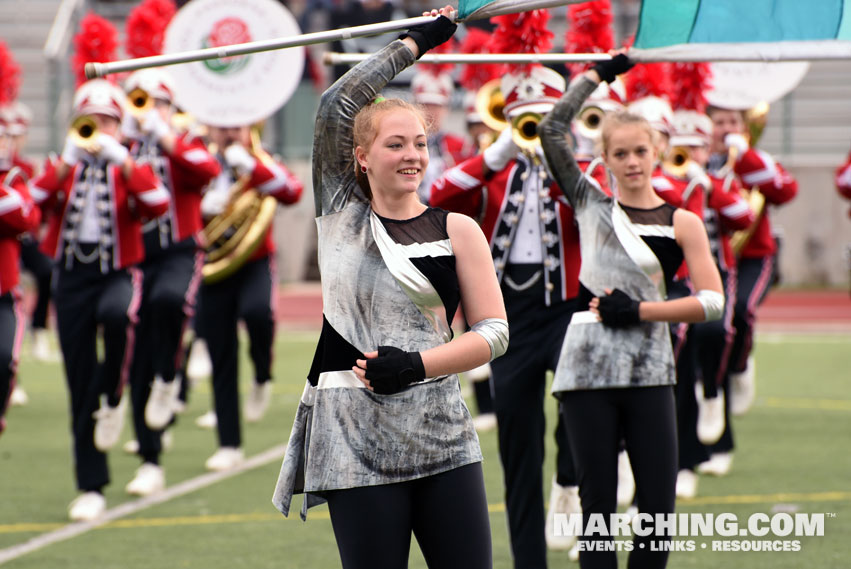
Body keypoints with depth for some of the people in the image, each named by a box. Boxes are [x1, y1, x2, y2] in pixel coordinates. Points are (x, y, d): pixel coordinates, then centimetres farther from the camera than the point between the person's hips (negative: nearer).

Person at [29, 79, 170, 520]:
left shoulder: (129, 169, 6)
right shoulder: (65, 166, 10)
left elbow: (158, 205, -15)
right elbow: (38, 201, -10)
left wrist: (121, 160, -20)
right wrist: (68, 160, -19)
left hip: (118, 273, -2)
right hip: (72, 277, 2)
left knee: (117, 315, -39)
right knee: (80, 389, 1)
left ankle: (113, 399, -14)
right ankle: (91, 488, 7)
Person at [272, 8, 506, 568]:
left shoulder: (456, 230, 7)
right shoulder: (341, 213, 7)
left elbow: (495, 331, 3)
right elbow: (338, 104, -3)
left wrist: (414, 364, -11)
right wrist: (415, 42, 1)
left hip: (443, 438, 1)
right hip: (356, 444, -1)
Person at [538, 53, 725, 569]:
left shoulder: (682, 223, 7)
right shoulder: (592, 206, 10)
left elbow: (713, 302, 0)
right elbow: (552, 129, 4)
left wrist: (640, 311, -7)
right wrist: (599, 73, 9)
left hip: (650, 375, 0)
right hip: (589, 371, 0)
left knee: (658, 510, -3)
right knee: (598, 507, 1)